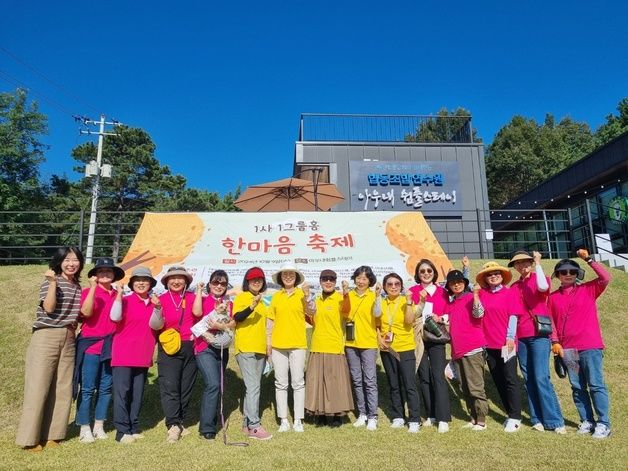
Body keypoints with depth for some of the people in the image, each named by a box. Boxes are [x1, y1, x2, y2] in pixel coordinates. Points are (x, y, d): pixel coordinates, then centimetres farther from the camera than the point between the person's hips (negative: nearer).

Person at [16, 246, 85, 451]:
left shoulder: (77, 286, 11)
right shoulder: (50, 281, -6)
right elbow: (49, 308, -19)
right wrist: (53, 282, -25)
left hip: (68, 340, 6)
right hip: (46, 338, -6)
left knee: (63, 389, 8)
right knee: (38, 388, -2)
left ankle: (51, 434, 19)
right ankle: (29, 438, 9)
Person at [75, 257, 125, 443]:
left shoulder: (118, 295, 10)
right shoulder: (88, 291, -1)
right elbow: (86, 312, -20)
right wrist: (93, 288, -22)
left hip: (111, 346, 4)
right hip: (91, 345, -4)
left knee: (106, 388, 10)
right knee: (87, 389, 0)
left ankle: (99, 427, 21)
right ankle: (84, 429, 12)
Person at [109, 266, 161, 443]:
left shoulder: (154, 302, 7)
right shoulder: (126, 300, -4)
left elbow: (154, 324, -6)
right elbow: (115, 317, -21)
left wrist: (157, 307, -22)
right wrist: (118, 295, -26)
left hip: (143, 355, 5)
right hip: (123, 354, -4)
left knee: (137, 393, 12)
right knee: (122, 392, -3)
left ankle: (134, 427, 22)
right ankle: (122, 431, 4)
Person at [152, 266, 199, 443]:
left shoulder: (192, 298, 6)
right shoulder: (161, 299, 1)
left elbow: (198, 317, 9)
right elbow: (156, 326, -7)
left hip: (189, 348, 2)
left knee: (186, 387, 8)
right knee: (169, 387, -9)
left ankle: (180, 422, 20)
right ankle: (173, 425, -8)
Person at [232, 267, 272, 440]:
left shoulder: (261, 301, 19)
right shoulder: (241, 297, -3)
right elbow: (237, 317, -20)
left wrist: (267, 347, 24)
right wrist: (252, 306, -35)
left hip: (260, 349, 8)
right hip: (245, 349, -8)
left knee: (253, 387, 10)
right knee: (253, 387, -12)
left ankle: (247, 423, 18)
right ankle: (254, 426, -9)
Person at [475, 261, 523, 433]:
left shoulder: (509, 294, -2)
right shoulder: (481, 294, 7)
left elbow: (513, 317, -5)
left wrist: (510, 337, -13)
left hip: (506, 343, -4)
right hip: (489, 344, 4)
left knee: (510, 380, 0)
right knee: (498, 381, 11)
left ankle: (515, 418, 7)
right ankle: (510, 414, 24)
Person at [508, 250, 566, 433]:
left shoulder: (538, 279, 1)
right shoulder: (513, 287, 13)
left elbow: (543, 287, -25)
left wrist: (538, 264, -17)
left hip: (539, 335, -5)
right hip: (521, 337, 5)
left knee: (541, 377, -11)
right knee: (528, 379, 5)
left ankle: (554, 420, -2)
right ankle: (537, 419, 13)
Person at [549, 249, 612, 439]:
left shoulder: (588, 290, 5)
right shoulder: (553, 297, 10)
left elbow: (606, 278, -11)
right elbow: (551, 321, 10)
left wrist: (588, 259, -11)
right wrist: (555, 341, 1)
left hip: (590, 346, -3)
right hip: (567, 349, 3)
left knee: (596, 385, -1)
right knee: (577, 387, 8)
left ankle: (603, 423, 7)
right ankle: (587, 421, 18)